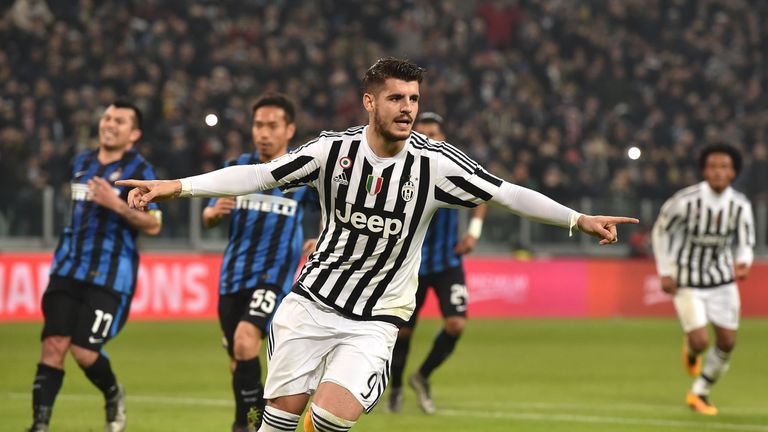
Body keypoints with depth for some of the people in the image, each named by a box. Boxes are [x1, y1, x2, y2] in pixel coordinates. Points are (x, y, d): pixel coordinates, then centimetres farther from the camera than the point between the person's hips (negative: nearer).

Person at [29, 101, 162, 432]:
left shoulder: (139, 171, -6)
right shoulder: (81, 163, 14)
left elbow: (153, 225, -12)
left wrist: (117, 204, -23)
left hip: (110, 277, -5)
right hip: (68, 269, 5)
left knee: (84, 352, -9)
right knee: (54, 345, -8)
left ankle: (114, 396, 22)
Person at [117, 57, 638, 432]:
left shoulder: (433, 162, -10)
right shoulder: (335, 149, -7)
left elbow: (510, 194, -5)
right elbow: (260, 174, -4)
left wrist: (579, 219, -12)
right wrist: (177, 186, -10)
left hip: (374, 320, -1)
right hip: (312, 301, 1)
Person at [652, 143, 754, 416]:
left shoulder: (740, 206, -10)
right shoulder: (685, 201, -20)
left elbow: (746, 241, 0)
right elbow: (661, 231, -5)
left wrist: (743, 263, -24)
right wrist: (665, 272, -7)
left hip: (722, 280, 4)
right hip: (687, 282, -4)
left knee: (727, 343, 2)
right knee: (700, 342, -13)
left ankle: (699, 394, 23)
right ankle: (690, 351, 27)